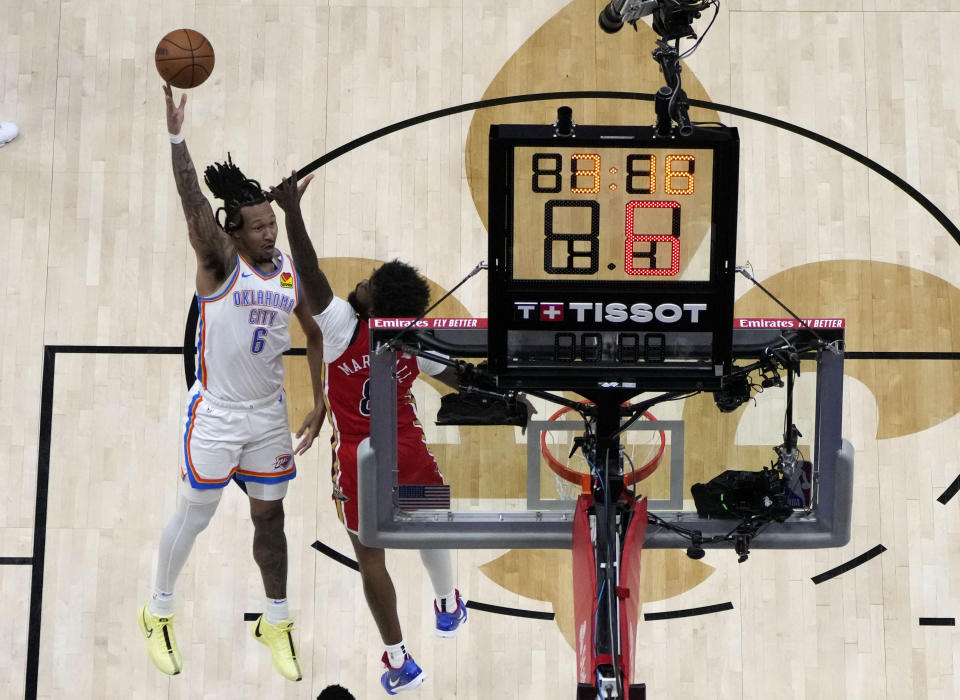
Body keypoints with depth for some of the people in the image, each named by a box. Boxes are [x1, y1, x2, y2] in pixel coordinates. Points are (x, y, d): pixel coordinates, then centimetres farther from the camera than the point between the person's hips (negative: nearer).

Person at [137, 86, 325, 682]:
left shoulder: (292, 270, -1)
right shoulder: (219, 260, -15)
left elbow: (315, 335, 11)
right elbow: (194, 204, -33)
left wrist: (320, 402, 6)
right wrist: (177, 136, -47)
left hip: (269, 416, 4)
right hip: (216, 415, -4)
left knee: (270, 517, 15)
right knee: (193, 517, 9)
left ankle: (276, 622, 32)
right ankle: (159, 613, 31)